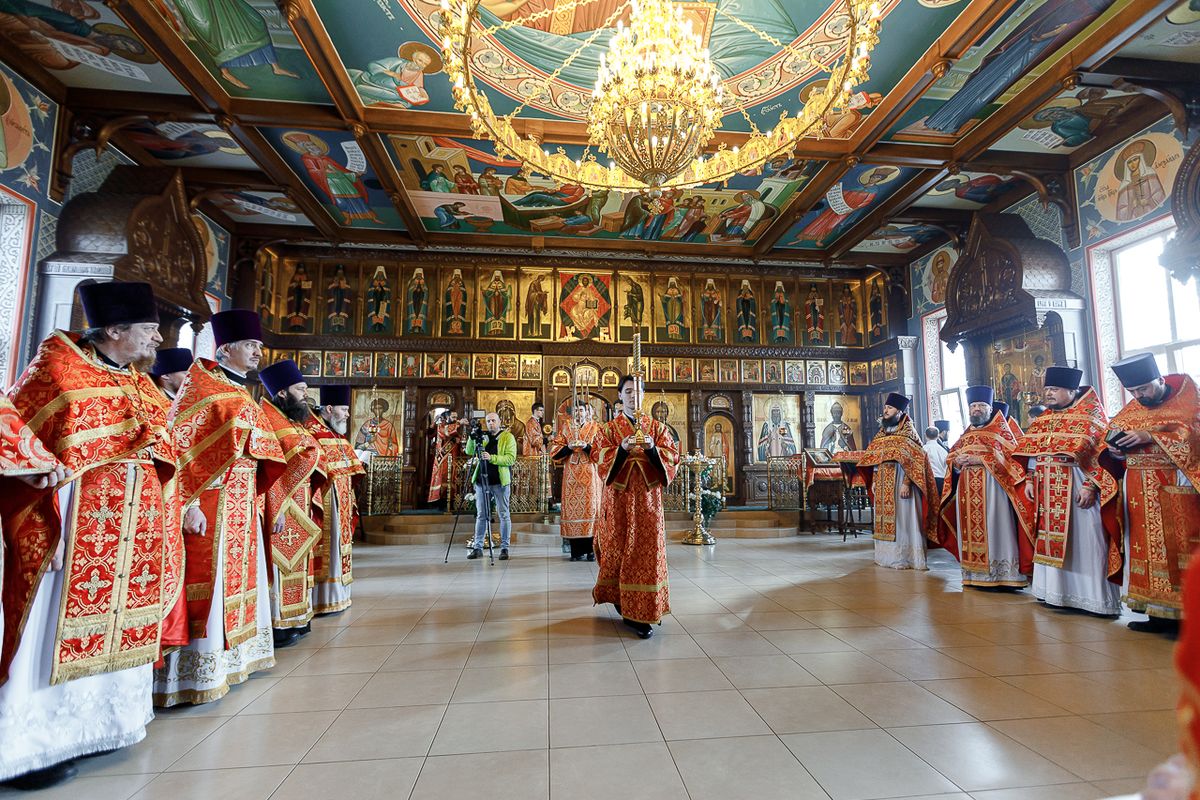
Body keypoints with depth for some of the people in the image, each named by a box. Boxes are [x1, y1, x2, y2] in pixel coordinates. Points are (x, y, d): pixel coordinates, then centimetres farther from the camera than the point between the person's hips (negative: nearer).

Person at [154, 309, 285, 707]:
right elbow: (178, 444, -14)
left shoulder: (243, 393, 17)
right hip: (211, 502, -8)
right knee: (207, 580, -4)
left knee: (237, 578, 14)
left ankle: (231, 658, 26)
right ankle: (196, 675, 6)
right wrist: (188, 504, -21)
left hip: (242, 503, 8)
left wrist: (258, 500, 15)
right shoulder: (201, 384, -6)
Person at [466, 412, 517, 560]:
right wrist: (472, 437, -7)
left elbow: (511, 458, -12)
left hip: (500, 481, -4)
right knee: (481, 515, 9)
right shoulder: (482, 437, 14)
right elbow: (469, 451, 8)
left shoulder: (508, 437, -1)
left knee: (503, 515, 1)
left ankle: (504, 548, 9)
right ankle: (478, 547, 17)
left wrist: (491, 458, -23)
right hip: (481, 481, 4)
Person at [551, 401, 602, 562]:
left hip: (590, 475, -1)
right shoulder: (566, 429, 13)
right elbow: (555, 450, 7)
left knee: (590, 506, -5)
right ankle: (576, 550, 5)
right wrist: (569, 447, -10)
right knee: (573, 508, -2)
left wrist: (587, 447, -16)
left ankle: (591, 549, 1)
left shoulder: (595, 427, 8)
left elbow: (601, 449, 0)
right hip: (571, 475, 2)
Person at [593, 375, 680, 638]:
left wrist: (652, 448, -19)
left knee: (647, 549, -3)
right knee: (618, 548, 4)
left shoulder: (657, 427, 8)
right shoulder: (610, 428, 6)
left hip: (647, 497, 1)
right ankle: (618, 596, 27)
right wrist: (622, 449, -23)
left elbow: (672, 458, 0)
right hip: (618, 497, 0)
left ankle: (642, 612, 6)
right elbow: (602, 459, -4)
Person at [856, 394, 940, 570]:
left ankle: (904, 558, 4)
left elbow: (911, 461, -13)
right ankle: (887, 555, 17)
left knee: (902, 518, -3)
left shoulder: (907, 432, -5)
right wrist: (874, 481, 9)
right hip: (883, 485, 7)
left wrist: (906, 483, -22)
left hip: (899, 482, -7)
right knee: (885, 518, 9)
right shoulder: (882, 433, 15)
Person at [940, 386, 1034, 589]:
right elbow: (951, 458, 19)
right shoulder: (965, 436, 22)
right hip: (968, 489, 5)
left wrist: (980, 459, -15)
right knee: (971, 528, 2)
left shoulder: (1000, 430, 7)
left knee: (993, 528, -9)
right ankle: (974, 574, 6)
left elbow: (1010, 455, -6)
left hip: (991, 486, -5)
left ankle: (1000, 575, -5)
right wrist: (957, 461, -4)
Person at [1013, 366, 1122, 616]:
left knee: (1083, 540, -2)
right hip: (1047, 490, 6)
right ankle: (1055, 589, 19)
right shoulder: (1041, 421, 15)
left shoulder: (1089, 416, -3)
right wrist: (1029, 480, 8)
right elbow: (1032, 453, 17)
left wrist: (1090, 486, -19)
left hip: (1077, 488, -6)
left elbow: (1099, 453, -11)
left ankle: (1092, 595, 7)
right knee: (1051, 539, 10)